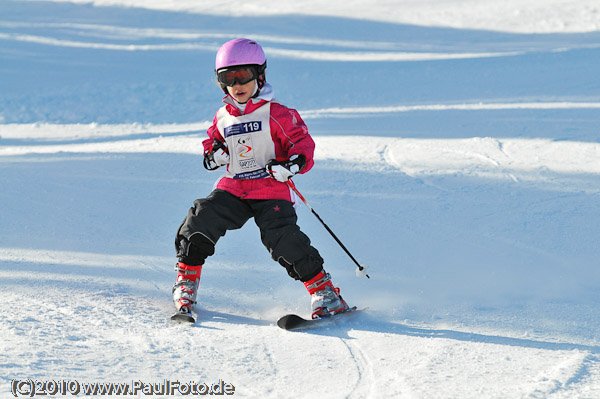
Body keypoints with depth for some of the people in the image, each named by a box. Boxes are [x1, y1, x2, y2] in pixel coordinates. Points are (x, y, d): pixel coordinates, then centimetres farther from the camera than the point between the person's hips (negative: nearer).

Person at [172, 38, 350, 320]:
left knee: (282, 238, -23)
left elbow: (303, 142, -5)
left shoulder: (276, 114, -5)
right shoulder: (222, 118, 11)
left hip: (271, 190, -5)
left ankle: (323, 290, -10)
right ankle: (186, 280, 2)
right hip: (232, 189, 5)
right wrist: (213, 154, 4)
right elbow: (212, 141, 28)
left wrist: (291, 164, -24)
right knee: (201, 220, -16)